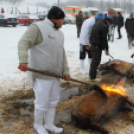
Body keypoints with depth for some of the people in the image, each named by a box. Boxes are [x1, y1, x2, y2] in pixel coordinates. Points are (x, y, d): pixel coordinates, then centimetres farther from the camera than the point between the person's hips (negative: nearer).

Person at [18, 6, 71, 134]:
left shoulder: (59, 33, 15)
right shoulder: (37, 27, -10)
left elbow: (62, 54, 18)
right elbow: (23, 43, -22)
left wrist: (65, 71, 12)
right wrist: (23, 60, -38)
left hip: (55, 74, 8)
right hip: (41, 74, -8)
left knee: (53, 101, 16)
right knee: (42, 103, 0)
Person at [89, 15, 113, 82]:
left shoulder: (96, 24, 14)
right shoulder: (104, 27, -16)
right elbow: (104, 39, -17)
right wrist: (106, 49, -10)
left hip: (93, 45, 10)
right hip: (97, 46, -10)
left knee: (94, 60, 22)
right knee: (96, 61, -3)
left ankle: (91, 74, 34)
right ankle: (92, 77, 3)